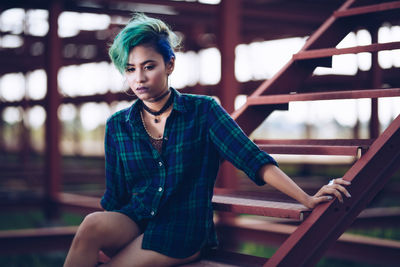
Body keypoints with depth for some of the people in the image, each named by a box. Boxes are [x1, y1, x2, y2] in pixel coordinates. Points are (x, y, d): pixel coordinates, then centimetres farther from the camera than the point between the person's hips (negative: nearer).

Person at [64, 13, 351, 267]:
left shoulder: (202, 111, -2)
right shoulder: (117, 125, 7)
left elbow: (252, 159, -7)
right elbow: (114, 195, 10)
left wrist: (308, 200, -14)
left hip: (182, 232, -3)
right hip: (133, 221, 3)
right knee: (93, 224, -31)